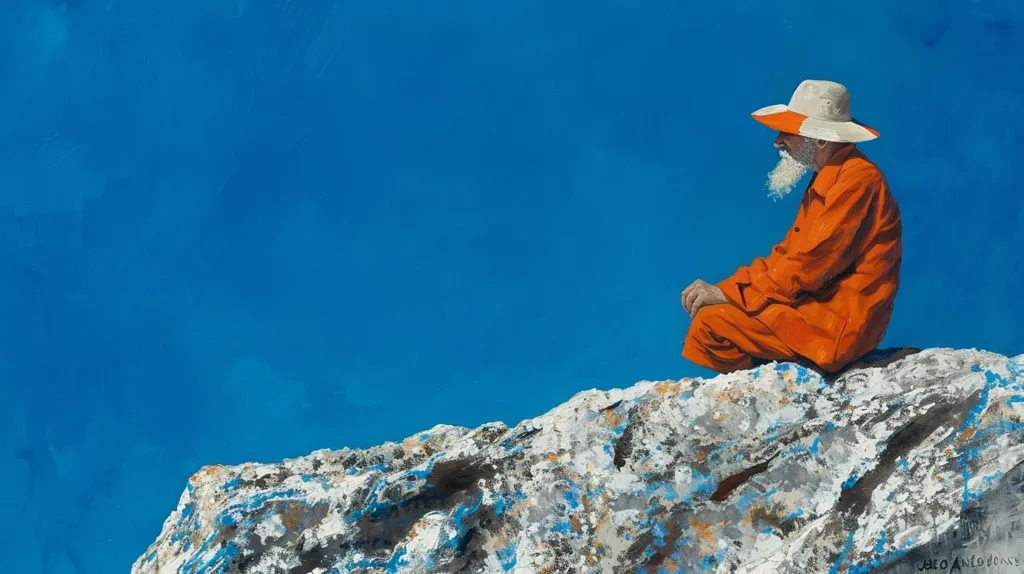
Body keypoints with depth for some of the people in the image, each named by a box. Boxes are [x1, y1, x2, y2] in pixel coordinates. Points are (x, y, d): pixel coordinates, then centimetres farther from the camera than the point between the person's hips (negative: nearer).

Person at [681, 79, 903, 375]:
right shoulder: (829, 177, 14)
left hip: (841, 323, -10)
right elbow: (788, 254, 14)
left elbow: (806, 267, -20)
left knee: (712, 322, -18)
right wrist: (723, 288, 2)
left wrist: (728, 293, -14)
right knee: (708, 307, 11)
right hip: (819, 305, 10)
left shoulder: (857, 181, -18)